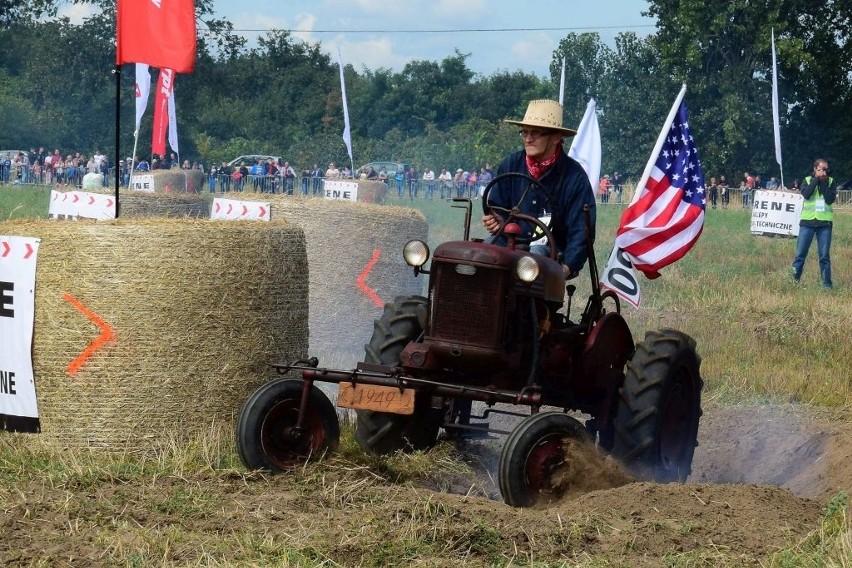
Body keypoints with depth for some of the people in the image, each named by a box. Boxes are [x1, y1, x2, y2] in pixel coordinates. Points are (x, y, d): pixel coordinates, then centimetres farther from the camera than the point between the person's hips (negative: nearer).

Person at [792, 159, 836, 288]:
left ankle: (827, 283, 6)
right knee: (800, 254, -2)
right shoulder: (808, 180, 7)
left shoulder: (830, 182, 7)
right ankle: (795, 280, 4)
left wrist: (823, 183, -9)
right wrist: (816, 180, -10)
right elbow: (806, 194, -13)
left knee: (824, 256, 1)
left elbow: (830, 200, -7)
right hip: (807, 221, 0)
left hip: (825, 222, 0)